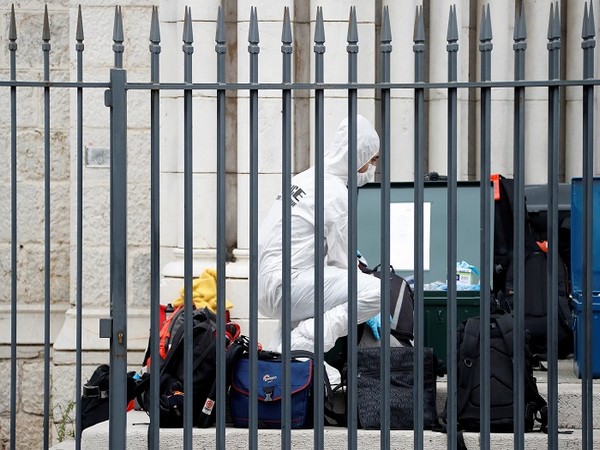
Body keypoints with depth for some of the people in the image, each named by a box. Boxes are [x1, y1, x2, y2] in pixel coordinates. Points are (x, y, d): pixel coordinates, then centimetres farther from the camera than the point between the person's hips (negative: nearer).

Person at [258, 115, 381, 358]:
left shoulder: (306, 178, 17)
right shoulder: (337, 195, -10)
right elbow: (340, 262, -7)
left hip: (265, 286, 10)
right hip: (284, 287, -10)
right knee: (377, 291, -20)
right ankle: (303, 342, -21)